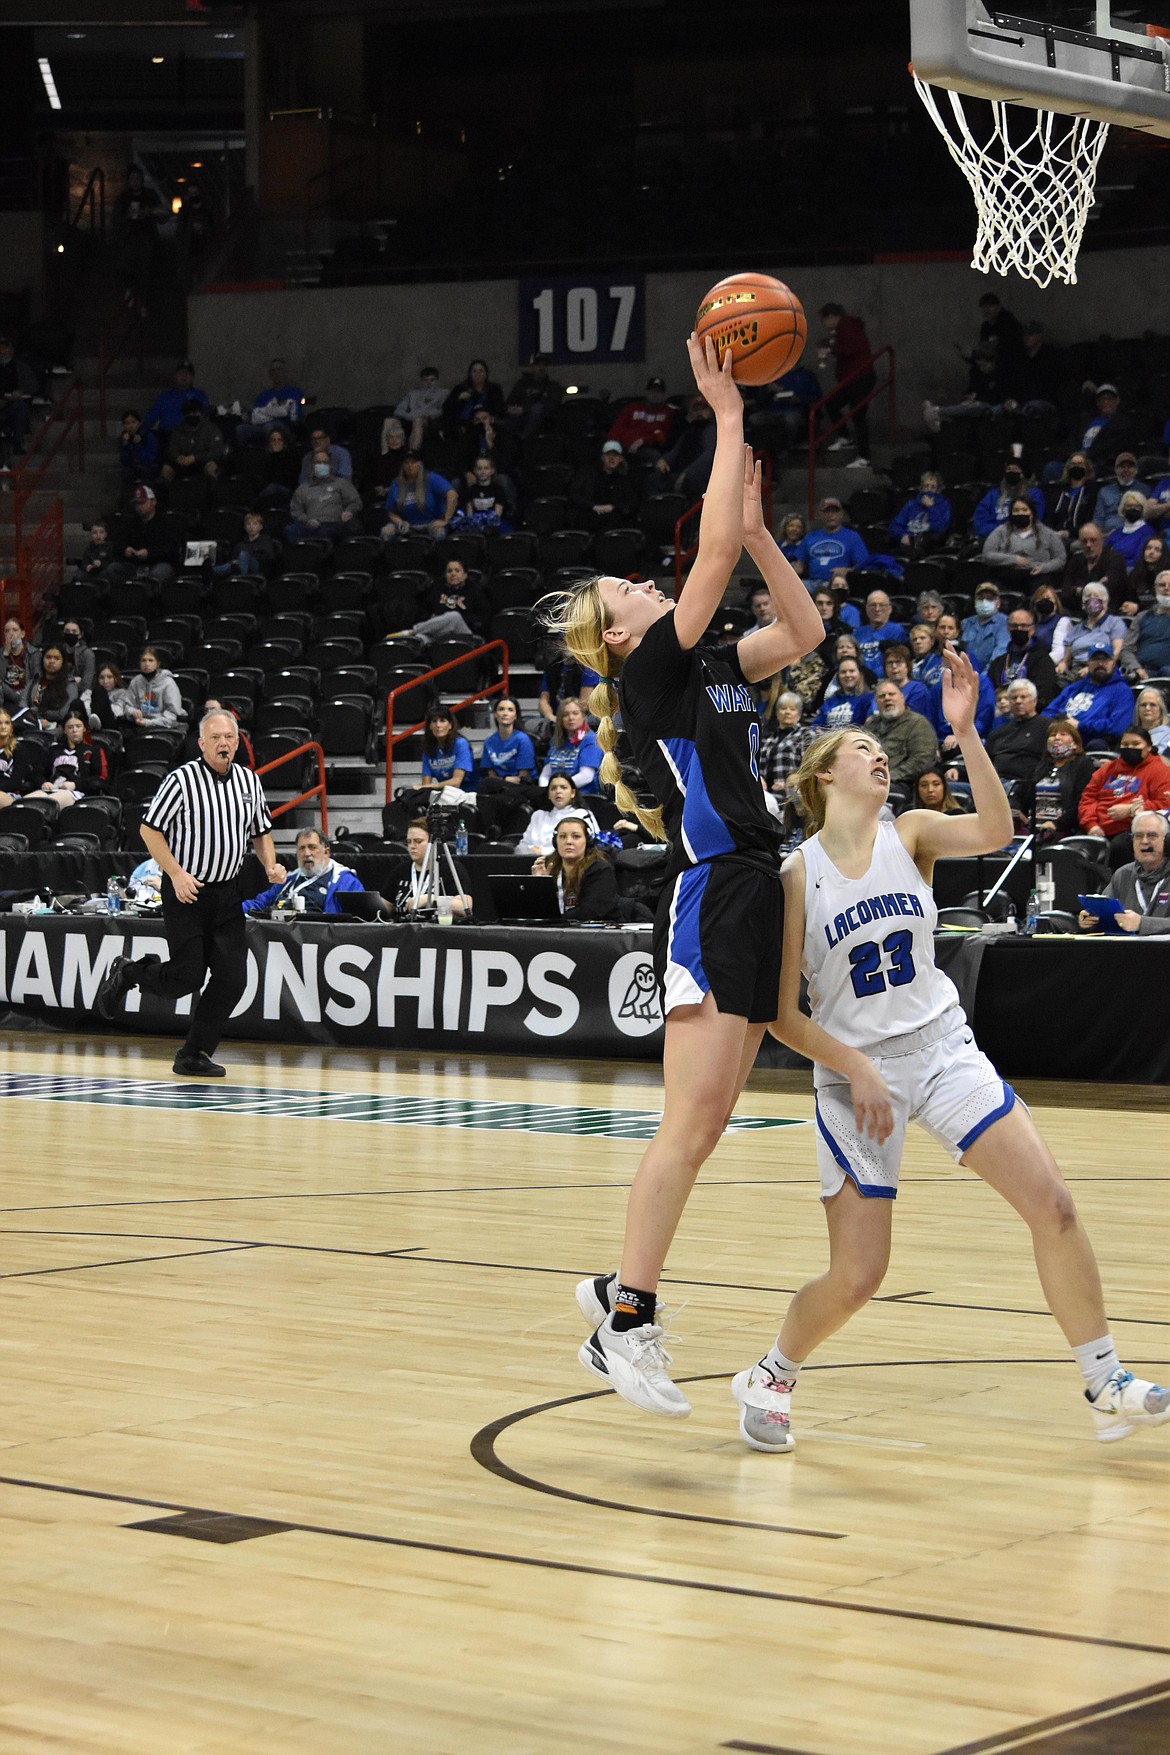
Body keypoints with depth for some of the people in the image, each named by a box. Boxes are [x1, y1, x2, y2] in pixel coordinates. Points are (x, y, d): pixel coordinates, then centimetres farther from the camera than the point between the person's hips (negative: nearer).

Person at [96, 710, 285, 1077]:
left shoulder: (249, 782, 7)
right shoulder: (182, 779, -10)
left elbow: (261, 832, 20)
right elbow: (149, 829, -8)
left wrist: (271, 866, 1)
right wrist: (177, 874, -15)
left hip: (227, 893, 5)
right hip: (186, 891, -5)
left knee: (231, 978, -3)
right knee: (187, 976, -8)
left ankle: (194, 1055, 8)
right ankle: (127, 973, 22)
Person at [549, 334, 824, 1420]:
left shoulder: (713, 669, 17)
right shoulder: (648, 672, -6)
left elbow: (804, 631, 20)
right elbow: (712, 553, -14)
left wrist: (757, 524, 11)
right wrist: (728, 420, -9)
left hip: (753, 895, 9)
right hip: (707, 894, -9)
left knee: (706, 1124, 8)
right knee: (692, 1120, -12)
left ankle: (618, 1290, 15)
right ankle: (624, 1324, -9)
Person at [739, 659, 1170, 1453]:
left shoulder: (910, 835, 1)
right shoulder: (797, 875, -7)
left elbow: (995, 831, -21)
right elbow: (784, 1015, -6)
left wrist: (966, 733, -30)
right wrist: (859, 1070, -16)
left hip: (943, 1048, 3)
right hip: (854, 1069, -3)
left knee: (1053, 1206, -11)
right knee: (856, 1278, -5)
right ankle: (770, 1376, 23)